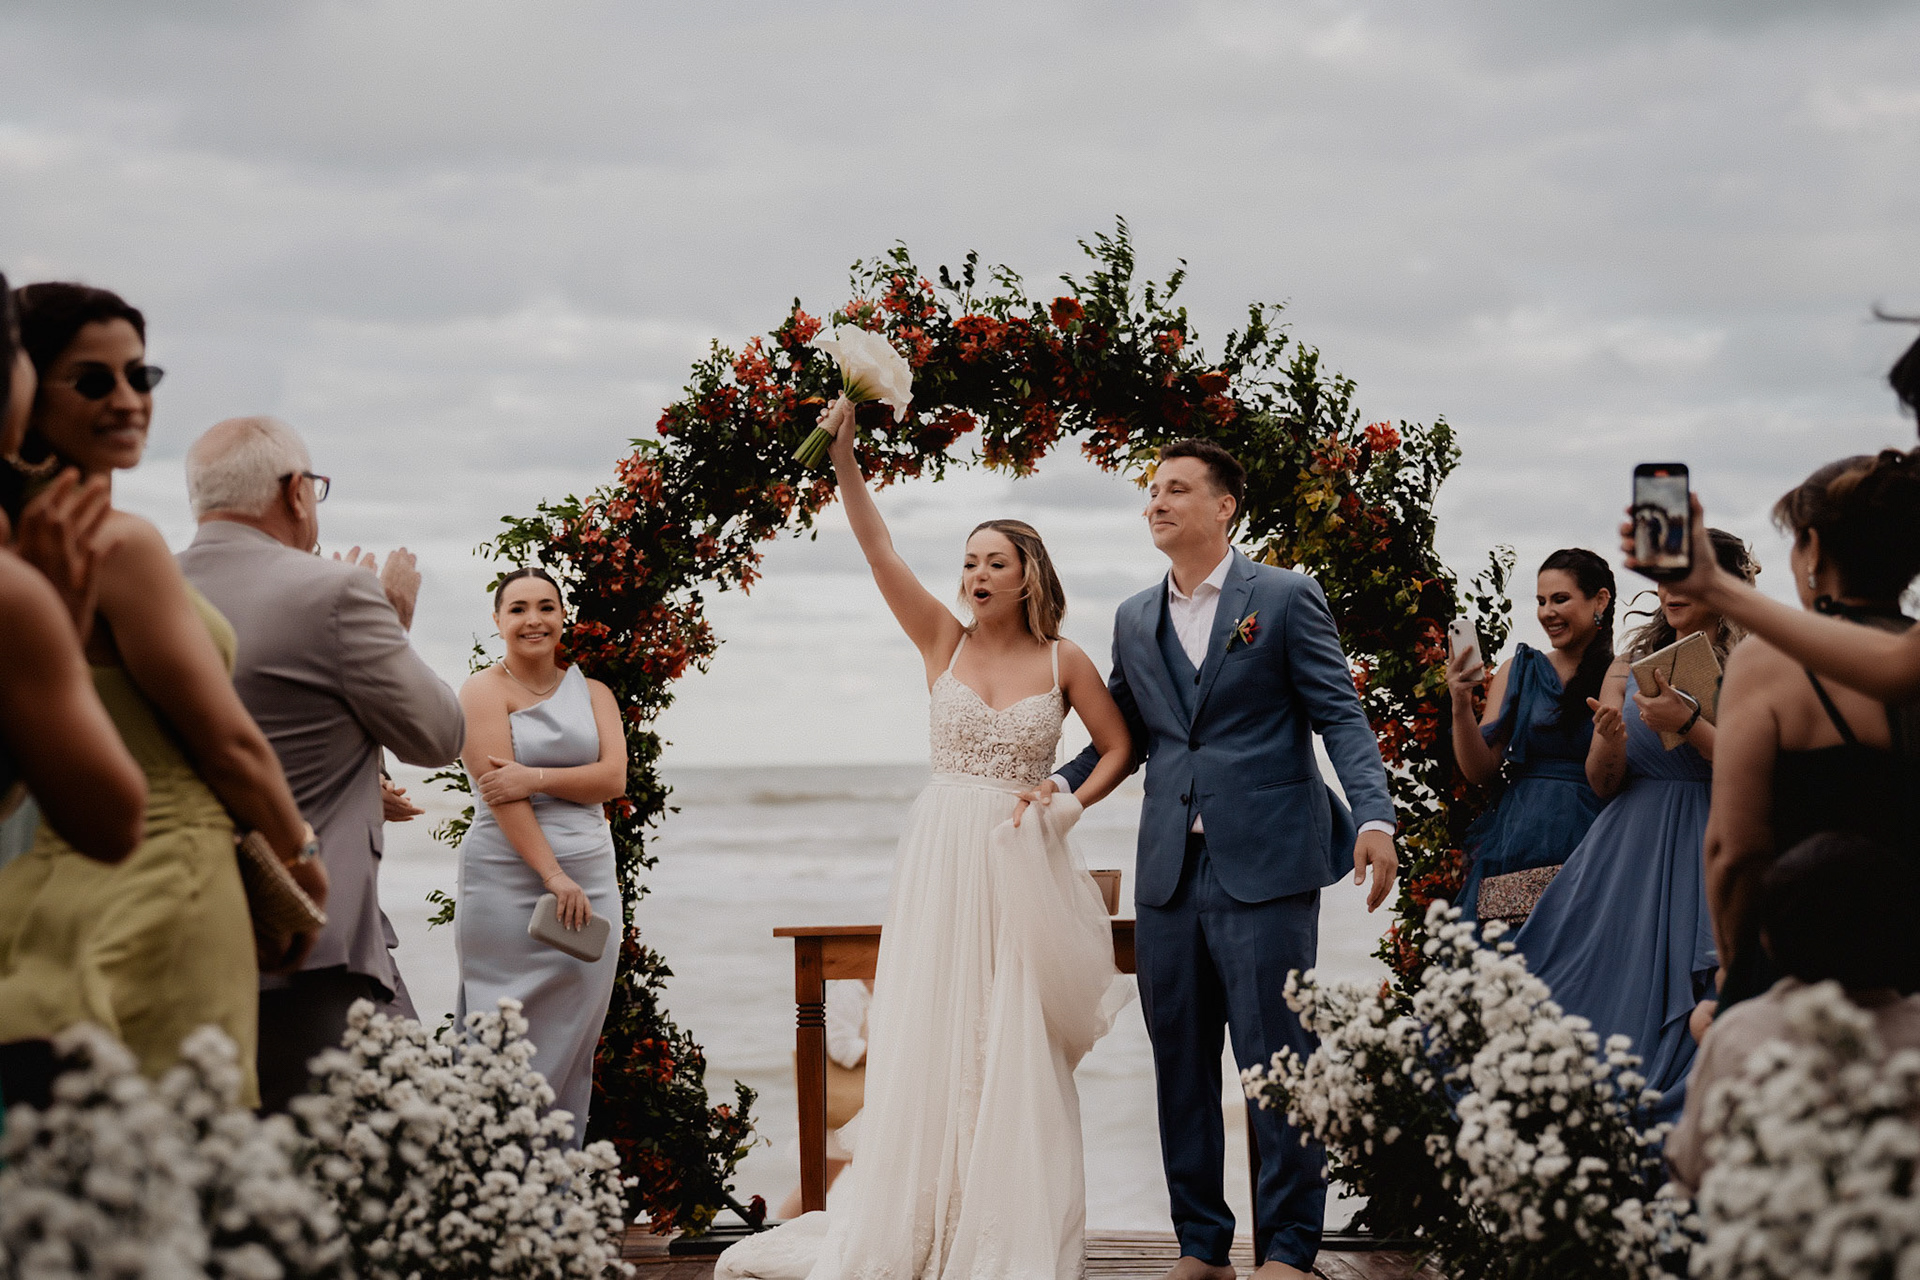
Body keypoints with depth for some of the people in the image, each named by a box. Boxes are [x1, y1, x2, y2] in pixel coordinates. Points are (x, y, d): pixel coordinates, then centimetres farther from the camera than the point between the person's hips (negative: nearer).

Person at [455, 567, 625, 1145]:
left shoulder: (592, 693, 15)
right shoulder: (484, 691, 1)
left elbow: (613, 777, 1)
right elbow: (500, 792, -10)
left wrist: (537, 777, -15)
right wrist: (553, 875, -18)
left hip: (590, 879, 5)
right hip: (508, 884, -5)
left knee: (572, 1042, 3)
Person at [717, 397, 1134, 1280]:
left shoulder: (1064, 662, 1)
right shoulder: (942, 642, 4)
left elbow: (1118, 749, 9)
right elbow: (877, 549, -6)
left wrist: (1067, 807, -7)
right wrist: (842, 456, -16)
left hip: (1023, 863, -1)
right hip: (941, 856, 1)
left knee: (1017, 1048, -1)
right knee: (928, 1038, 2)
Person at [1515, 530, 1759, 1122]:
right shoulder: (1630, 667, 12)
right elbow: (1602, 784, 10)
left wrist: (1689, 724, -21)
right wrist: (1608, 743, -11)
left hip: (1707, 853, -4)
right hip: (1628, 849, 4)